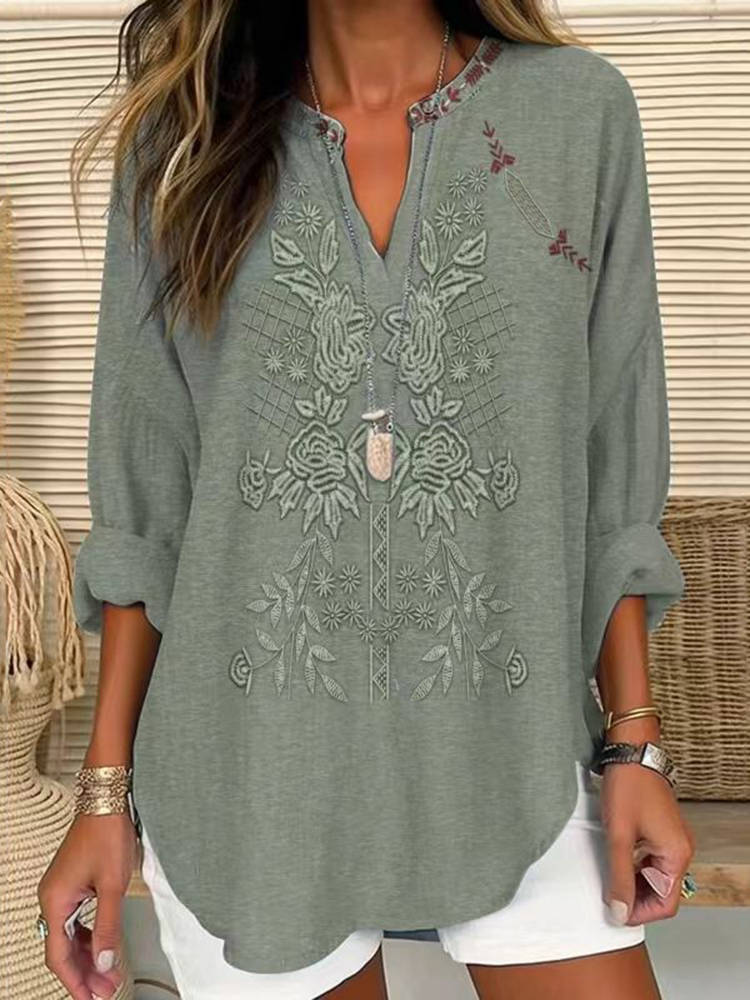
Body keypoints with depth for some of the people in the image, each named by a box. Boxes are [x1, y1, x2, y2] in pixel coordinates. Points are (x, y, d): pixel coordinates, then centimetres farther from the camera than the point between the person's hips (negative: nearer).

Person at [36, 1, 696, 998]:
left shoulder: (581, 109, 0)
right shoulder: (183, 136, 1)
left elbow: (616, 474, 2)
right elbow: (144, 495, 1)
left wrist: (635, 741, -1)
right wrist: (109, 783, 0)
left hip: (514, 764, 1)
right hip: (246, 775, 0)